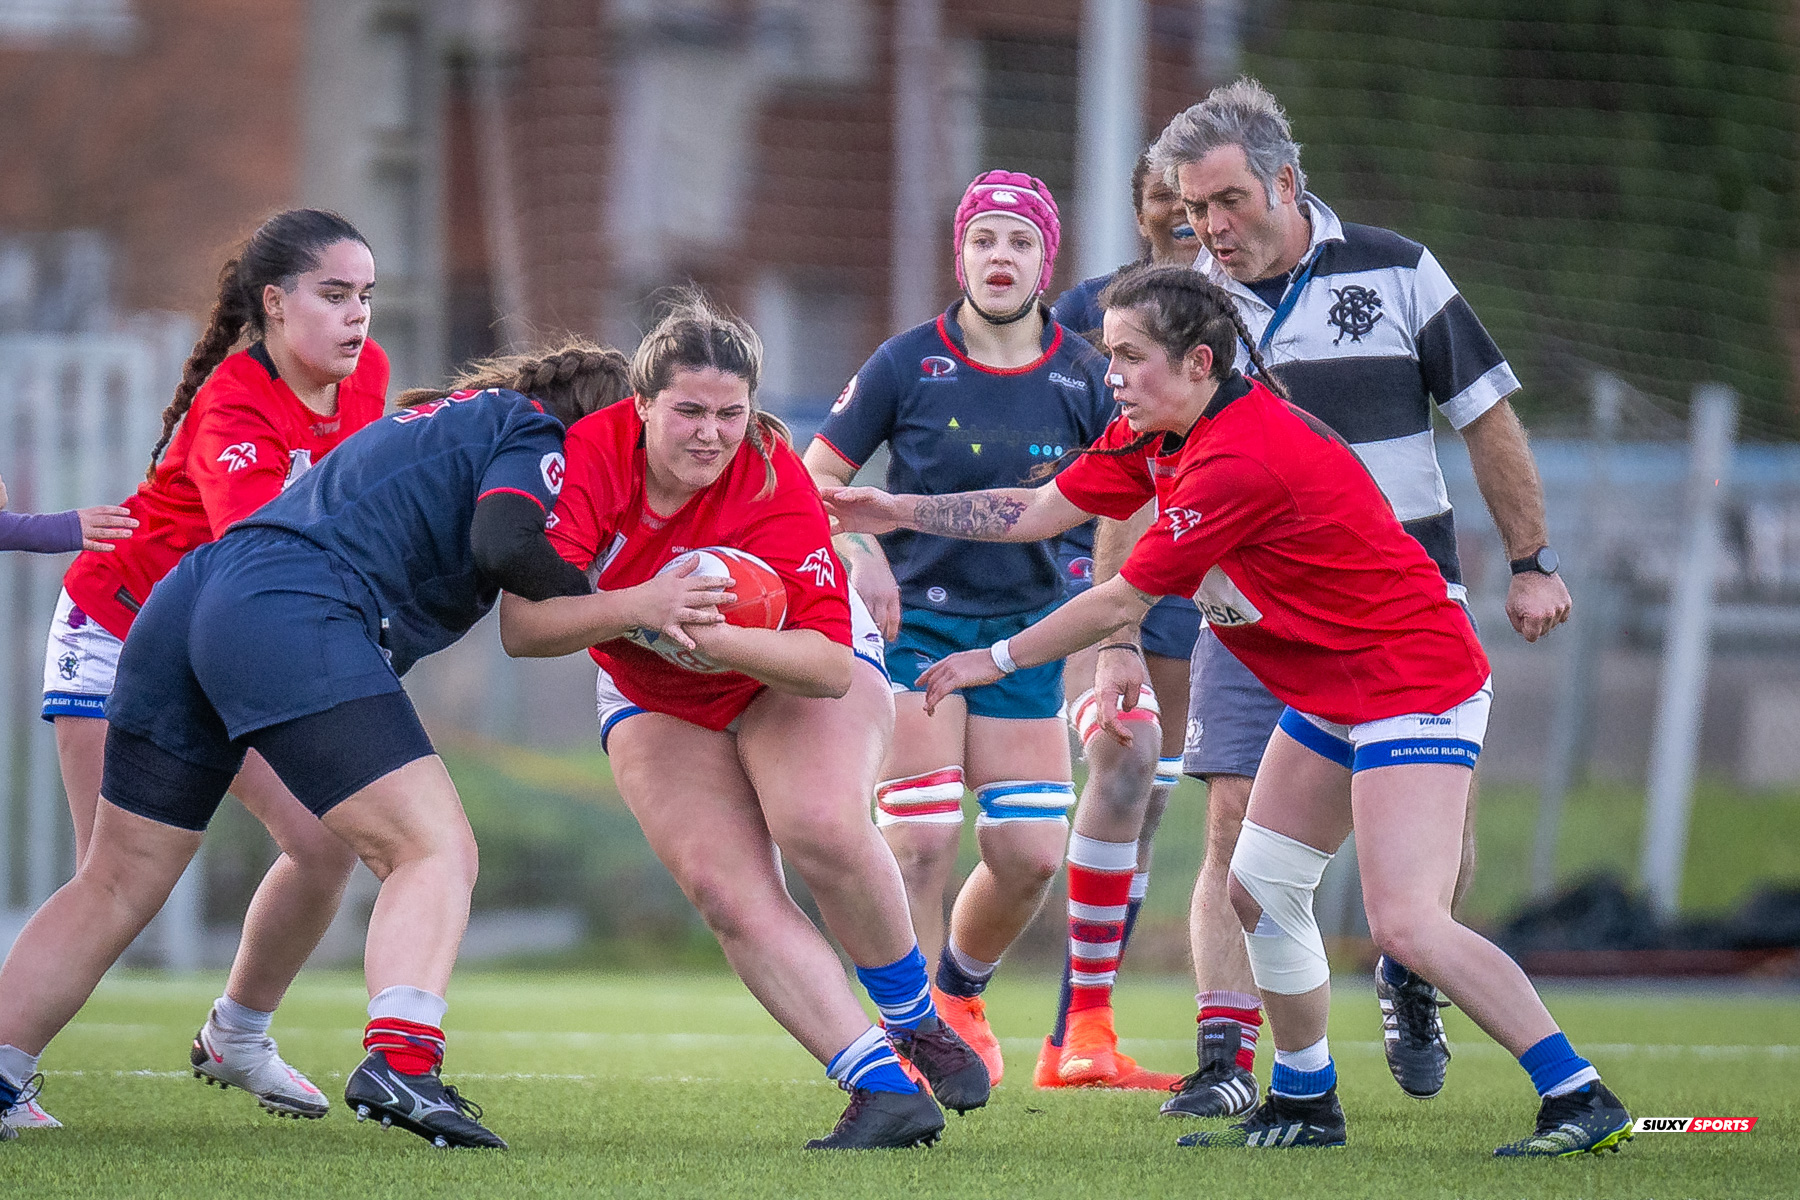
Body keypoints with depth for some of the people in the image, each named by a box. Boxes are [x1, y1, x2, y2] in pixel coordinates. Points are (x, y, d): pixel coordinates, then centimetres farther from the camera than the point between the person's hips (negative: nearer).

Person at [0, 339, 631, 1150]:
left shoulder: (448, 421, 34)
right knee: (433, 849, -10)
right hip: (294, 618, -9)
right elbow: (505, 543, -12)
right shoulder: (535, 438, 6)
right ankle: (397, 1061, -30)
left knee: (114, 885, 14)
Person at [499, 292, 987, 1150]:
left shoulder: (775, 485, -30)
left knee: (821, 829, -30)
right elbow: (523, 627, -33)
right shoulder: (589, 457, -26)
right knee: (728, 892, -18)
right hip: (657, 706, 2)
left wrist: (726, 641, -51)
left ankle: (917, 1024, -5)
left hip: (794, 675, -2)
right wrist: (638, 607, -49)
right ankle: (885, 1090, -19)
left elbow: (830, 663, -33)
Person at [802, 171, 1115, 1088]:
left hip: (1022, 632, 3)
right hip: (912, 621, -3)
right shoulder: (906, 364, -8)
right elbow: (815, 477, 0)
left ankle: (957, 992, 26)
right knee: (921, 842, -14)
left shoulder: (1082, 376, -2)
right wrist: (858, 549, -19)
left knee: (1031, 855, -3)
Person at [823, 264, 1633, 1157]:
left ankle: (1582, 1102, -16)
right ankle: (1305, 1106, 26)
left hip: (1413, 685, -11)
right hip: (1329, 697, 11)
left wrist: (997, 660, -6)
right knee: (1258, 886, 13)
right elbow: (1039, 512, 13)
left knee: (1407, 924, -19)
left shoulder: (1239, 461, -27)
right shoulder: (1158, 436, 3)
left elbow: (1121, 602, -18)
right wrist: (900, 511, 9)